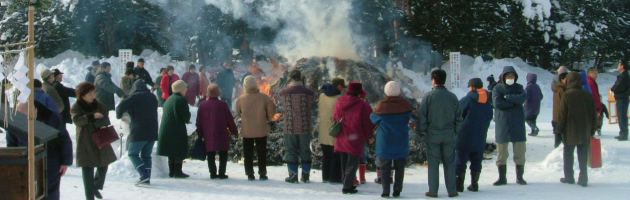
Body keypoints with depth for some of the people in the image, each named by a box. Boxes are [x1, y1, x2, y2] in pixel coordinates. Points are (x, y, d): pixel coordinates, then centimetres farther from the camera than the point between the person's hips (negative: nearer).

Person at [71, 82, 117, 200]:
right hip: (85, 144, -4)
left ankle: (96, 187, 38)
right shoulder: (76, 108, -5)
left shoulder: (100, 106, 7)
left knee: (103, 166, 11)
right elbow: (77, 120, -23)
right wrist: (92, 116, -35)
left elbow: (106, 118, 16)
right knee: (87, 171, -4)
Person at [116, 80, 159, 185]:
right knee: (146, 155, 14)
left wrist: (119, 115, 9)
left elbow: (121, 106, -14)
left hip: (139, 132, -6)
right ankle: (147, 178, 7)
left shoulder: (135, 97, -6)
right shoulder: (152, 97, 13)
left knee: (132, 153, 2)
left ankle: (144, 175, -13)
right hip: (152, 132, 6)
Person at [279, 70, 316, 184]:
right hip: (305, 127, 1)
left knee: (291, 152, 8)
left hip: (290, 128, -1)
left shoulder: (283, 93, -5)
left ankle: (293, 176, 9)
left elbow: (285, 107, 7)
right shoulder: (309, 93, -7)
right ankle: (305, 176, 16)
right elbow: (311, 107, 4)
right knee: (305, 151, 11)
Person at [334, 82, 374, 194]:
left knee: (344, 163, 16)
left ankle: (347, 184, 24)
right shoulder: (362, 105, -13)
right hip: (355, 140, -6)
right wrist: (370, 136, 4)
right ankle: (347, 187, -4)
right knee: (353, 164, -1)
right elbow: (367, 123, -9)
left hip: (341, 139, 6)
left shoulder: (340, 103, 6)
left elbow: (335, 119, 15)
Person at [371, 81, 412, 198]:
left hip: (385, 142, -2)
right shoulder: (405, 105, -8)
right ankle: (397, 189, 8)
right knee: (399, 166, 12)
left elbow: (373, 119, 0)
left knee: (385, 166, 5)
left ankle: (386, 191, 0)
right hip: (401, 142, 2)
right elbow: (409, 118, 7)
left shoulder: (382, 106, -13)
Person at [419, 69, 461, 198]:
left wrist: (423, 130, 3)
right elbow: (458, 117, 6)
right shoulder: (452, 97, 2)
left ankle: (433, 190, 5)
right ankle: (451, 190, 9)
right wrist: (455, 131, 15)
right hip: (449, 134, 2)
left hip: (432, 134, -2)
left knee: (433, 162, 3)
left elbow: (423, 116, -7)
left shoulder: (428, 96, -8)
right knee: (449, 162, 9)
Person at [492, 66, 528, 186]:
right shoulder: (498, 89, 2)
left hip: (517, 124, 1)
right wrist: (514, 101, -11)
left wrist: (507, 97, -13)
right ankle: (502, 178, 11)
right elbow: (497, 103, -14)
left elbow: (522, 98, -12)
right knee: (501, 153, 2)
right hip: (502, 124, -1)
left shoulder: (519, 88, 8)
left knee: (520, 152, 3)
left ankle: (520, 177, 13)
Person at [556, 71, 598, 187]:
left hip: (570, 132, -3)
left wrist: (559, 130, -3)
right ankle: (583, 178, 4)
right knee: (583, 156, 8)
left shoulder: (567, 95, -11)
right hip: (585, 133, 4)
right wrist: (593, 130, 15)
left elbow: (562, 115, -11)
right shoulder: (589, 95, 2)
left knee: (568, 154, 10)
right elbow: (594, 115, 7)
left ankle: (569, 177, 14)